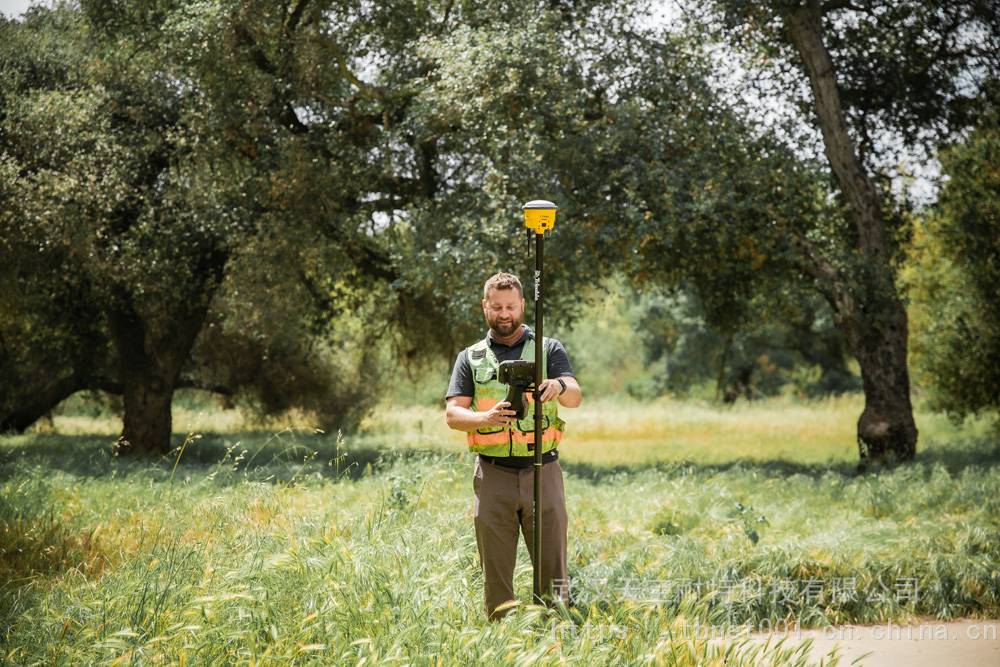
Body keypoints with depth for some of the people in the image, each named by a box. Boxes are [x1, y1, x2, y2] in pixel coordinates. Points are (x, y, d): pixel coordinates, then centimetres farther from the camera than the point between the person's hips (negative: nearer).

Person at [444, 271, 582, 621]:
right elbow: (453, 414, 2)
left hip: (541, 471, -1)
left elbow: (575, 396, -7)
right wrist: (487, 417, -20)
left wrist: (559, 386, -32)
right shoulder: (471, 357, 11)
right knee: (495, 575, 4)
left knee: (552, 569, 0)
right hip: (493, 475, 1)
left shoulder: (549, 349, 8)